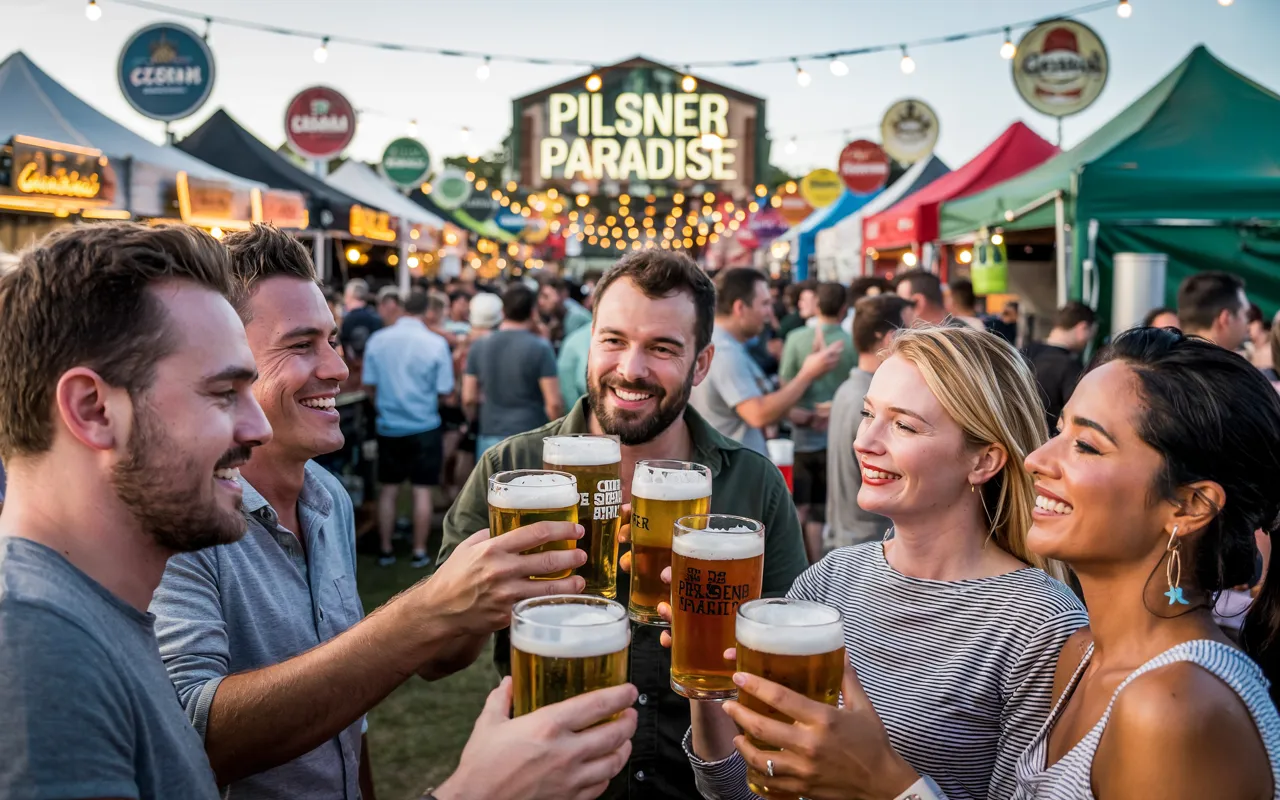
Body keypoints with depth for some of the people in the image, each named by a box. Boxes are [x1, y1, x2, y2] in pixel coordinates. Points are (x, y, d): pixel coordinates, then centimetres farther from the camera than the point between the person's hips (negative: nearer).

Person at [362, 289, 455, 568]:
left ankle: (386, 550, 19)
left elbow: (368, 385, -1)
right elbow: (445, 392, -10)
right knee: (422, 490, 6)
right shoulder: (436, 343, -12)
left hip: (389, 427, 3)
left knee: (388, 490, 13)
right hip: (424, 427, -2)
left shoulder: (377, 339, -5)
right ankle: (419, 552, 12)